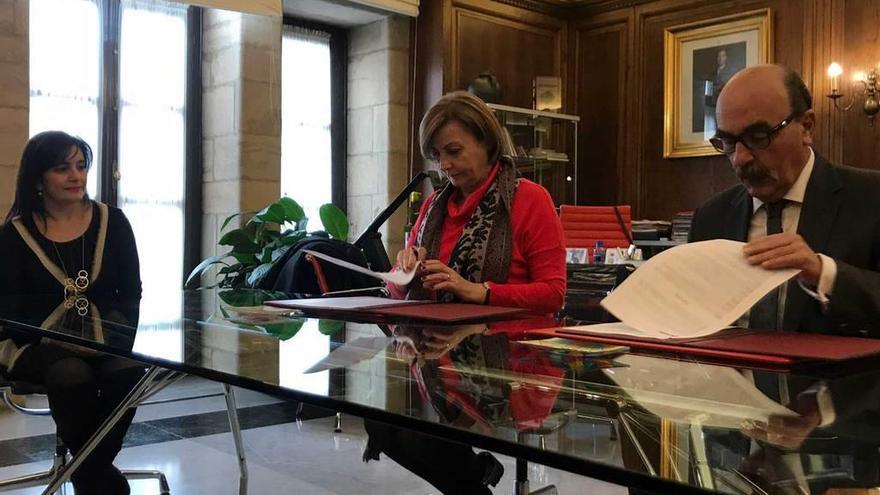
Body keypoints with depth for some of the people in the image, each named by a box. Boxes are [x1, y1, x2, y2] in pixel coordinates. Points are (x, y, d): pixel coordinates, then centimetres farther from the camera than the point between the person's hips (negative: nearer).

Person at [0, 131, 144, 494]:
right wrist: (59, 339, -19)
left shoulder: (111, 222, 3)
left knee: (128, 369, -32)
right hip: (36, 344, -1)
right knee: (73, 374, -35)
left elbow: (131, 292, 5)